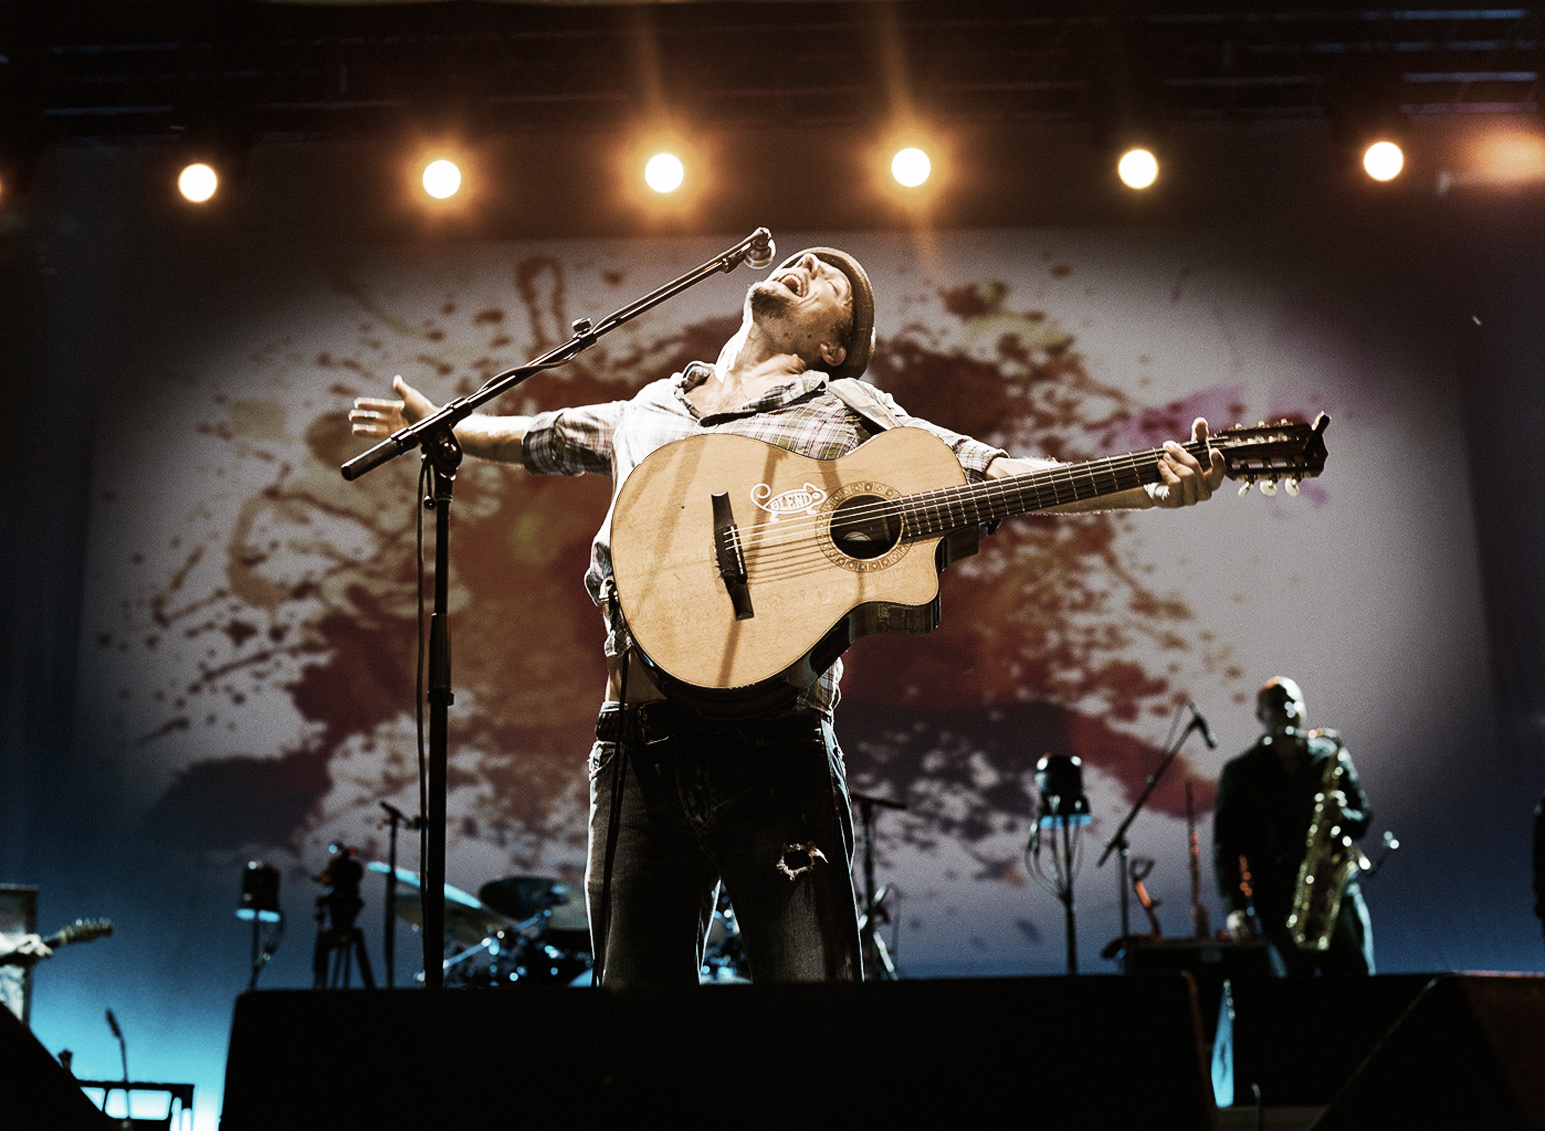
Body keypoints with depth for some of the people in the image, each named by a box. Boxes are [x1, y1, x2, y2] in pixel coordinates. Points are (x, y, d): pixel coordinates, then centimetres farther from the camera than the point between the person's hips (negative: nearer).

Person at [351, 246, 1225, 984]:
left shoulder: (849, 412, 12)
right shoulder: (646, 412, 24)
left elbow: (993, 470, 2)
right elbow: (539, 438, 42)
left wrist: (1155, 487, -10)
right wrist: (437, 423, 52)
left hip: (770, 745, -3)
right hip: (640, 750, 4)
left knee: (809, 969, -7)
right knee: (635, 974, 6)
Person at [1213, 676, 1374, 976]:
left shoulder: (1330, 754, 12)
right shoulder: (1241, 772, 7)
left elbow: (1364, 816, 17)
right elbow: (1226, 845, 5)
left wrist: (1342, 814, -8)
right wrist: (1235, 908, -6)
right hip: (1279, 903, -1)